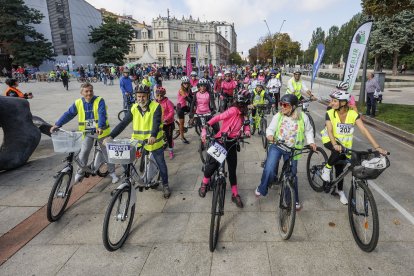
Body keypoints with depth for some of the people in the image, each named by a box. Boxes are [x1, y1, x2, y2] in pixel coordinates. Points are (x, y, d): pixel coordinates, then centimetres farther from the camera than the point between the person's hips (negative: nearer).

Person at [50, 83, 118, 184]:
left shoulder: (99, 101, -13)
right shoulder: (78, 103, -2)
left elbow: (102, 114, -26)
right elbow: (68, 114, -1)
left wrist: (100, 127, -41)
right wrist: (57, 125, -12)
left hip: (101, 131, -3)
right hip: (87, 132, 3)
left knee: (107, 153, 7)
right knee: (83, 153, 5)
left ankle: (112, 173, 21)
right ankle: (80, 173, 25)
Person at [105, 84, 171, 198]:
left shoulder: (156, 106, -12)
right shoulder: (134, 108, 0)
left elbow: (156, 123, -27)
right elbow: (123, 123, -4)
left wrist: (153, 136, -45)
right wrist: (111, 136, -16)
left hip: (154, 141, -3)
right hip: (138, 141, 3)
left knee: (161, 164, 8)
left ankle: (165, 185, 28)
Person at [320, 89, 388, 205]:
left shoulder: (353, 114, -15)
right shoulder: (330, 114, -18)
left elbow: (364, 130, -21)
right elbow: (329, 131, -27)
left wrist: (377, 147, -28)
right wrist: (335, 144, -45)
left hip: (345, 144, 2)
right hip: (329, 140, -2)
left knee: (340, 168, 6)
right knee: (338, 152, -36)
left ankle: (340, 190, 30)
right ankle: (327, 168, -9)